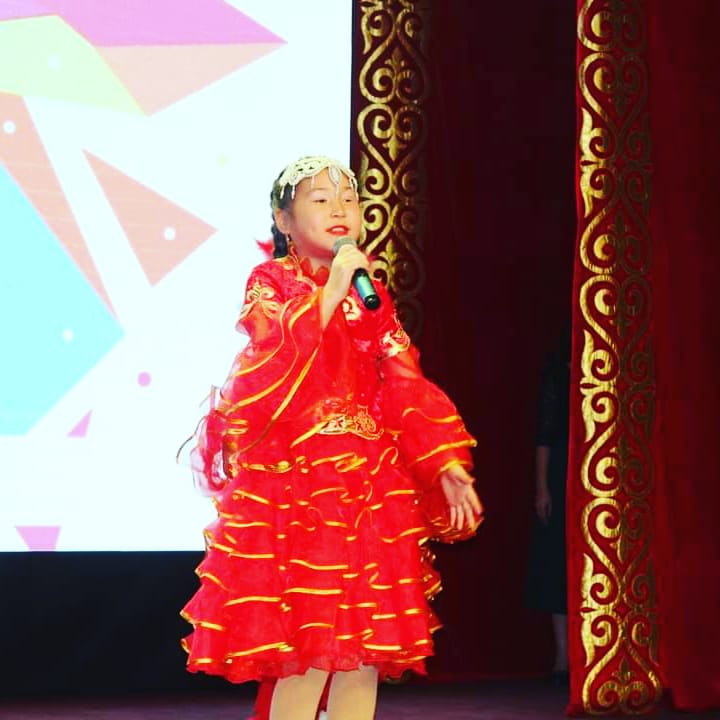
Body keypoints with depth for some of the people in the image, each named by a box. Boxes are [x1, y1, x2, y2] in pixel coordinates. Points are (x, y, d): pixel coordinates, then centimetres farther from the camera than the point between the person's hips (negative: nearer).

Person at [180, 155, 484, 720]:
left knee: (365, 652, 4)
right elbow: (277, 359, -19)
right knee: (307, 654, -8)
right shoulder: (270, 283, 1)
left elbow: (405, 387, 10)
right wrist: (331, 291, -18)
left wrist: (447, 465, 0)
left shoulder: (371, 294, 15)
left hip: (370, 482, 5)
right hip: (293, 480, -5)